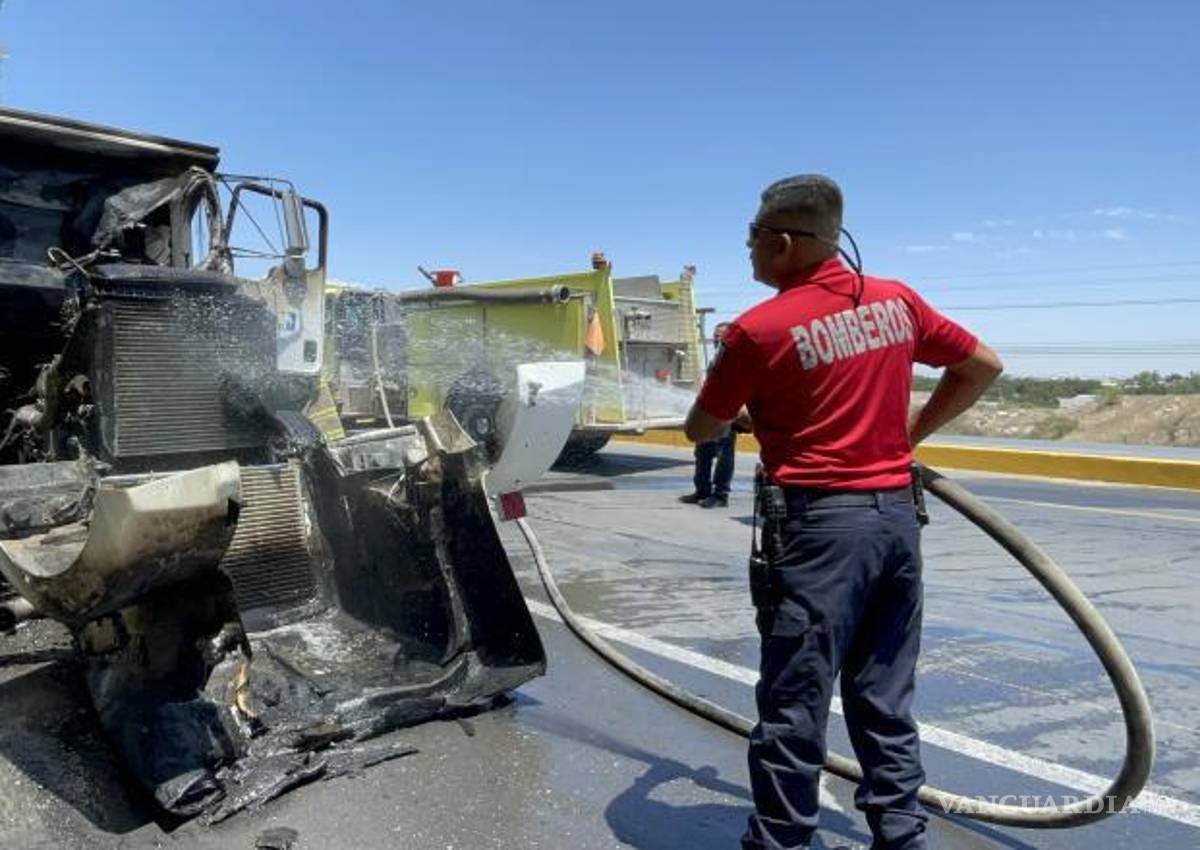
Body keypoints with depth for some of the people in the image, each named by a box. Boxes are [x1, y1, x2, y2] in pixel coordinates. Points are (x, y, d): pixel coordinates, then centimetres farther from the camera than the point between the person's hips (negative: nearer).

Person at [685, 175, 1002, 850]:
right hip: (898, 516, 7)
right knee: (886, 701, 17)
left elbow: (700, 430, 1)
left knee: (795, 702, 5)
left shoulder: (760, 328, -11)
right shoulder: (897, 301, 6)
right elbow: (984, 366, 17)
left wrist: (744, 407, 22)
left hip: (821, 522, -6)